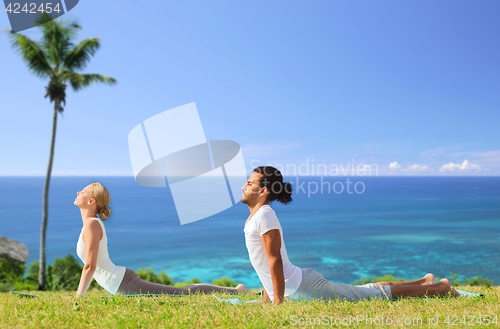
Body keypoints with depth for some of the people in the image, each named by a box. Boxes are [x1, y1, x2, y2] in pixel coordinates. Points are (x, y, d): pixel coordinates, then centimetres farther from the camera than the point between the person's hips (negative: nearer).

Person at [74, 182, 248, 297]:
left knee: (181, 294, -4)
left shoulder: (92, 225, -15)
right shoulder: (93, 223, 14)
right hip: (123, 280, 9)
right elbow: (91, 265, 23)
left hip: (125, 284, -9)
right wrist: (79, 294, 23)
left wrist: (78, 296, -13)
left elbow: (90, 266, -20)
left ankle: (236, 291, 2)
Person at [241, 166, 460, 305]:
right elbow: (266, 262, 20)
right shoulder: (255, 217, 12)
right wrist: (266, 298, 21)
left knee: (372, 295, 1)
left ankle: (438, 289, 13)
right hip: (298, 286, 9)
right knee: (365, 291, 20)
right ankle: (424, 282, 33)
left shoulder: (264, 215, -19)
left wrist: (278, 301, -22)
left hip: (301, 288, -9)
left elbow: (275, 260, -24)